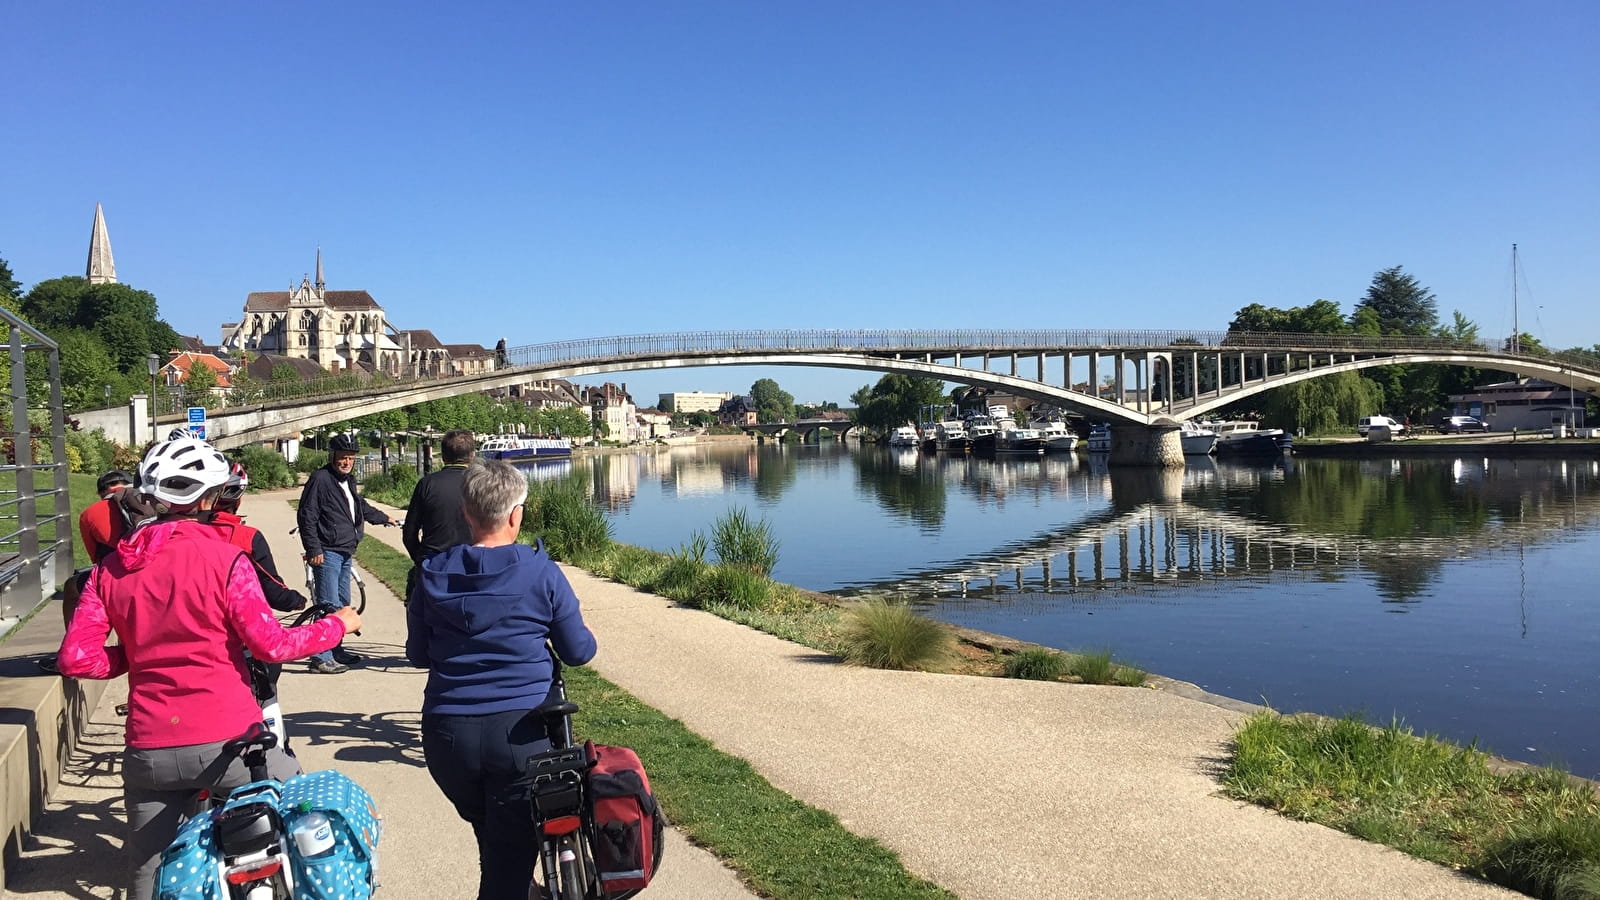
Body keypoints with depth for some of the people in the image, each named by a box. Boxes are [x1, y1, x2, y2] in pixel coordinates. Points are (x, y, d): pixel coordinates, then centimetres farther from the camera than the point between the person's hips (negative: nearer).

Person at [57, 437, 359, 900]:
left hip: (148, 750, 5)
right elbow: (271, 644, -12)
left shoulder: (110, 568, 4)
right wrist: (338, 624, 3)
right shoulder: (222, 557, -9)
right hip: (227, 741, -5)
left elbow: (74, 658, 0)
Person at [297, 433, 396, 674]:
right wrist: (314, 549, -19)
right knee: (329, 606, -11)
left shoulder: (348, 481, 17)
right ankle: (321, 658, -7)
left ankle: (336, 650, 26)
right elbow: (306, 516, -15)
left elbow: (362, 507, 36)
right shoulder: (320, 479, -11)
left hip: (345, 553, 10)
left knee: (343, 604, 15)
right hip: (327, 553, -10)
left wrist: (384, 518, 49)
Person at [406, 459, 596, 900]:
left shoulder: (433, 574, 4)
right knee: (509, 861, 4)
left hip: (446, 734, 3)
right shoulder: (540, 571, -5)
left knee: (494, 841, 26)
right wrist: (582, 630, 21)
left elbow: (417, 654, 13)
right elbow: (578, 652, 1)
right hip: (520, 730, -3)